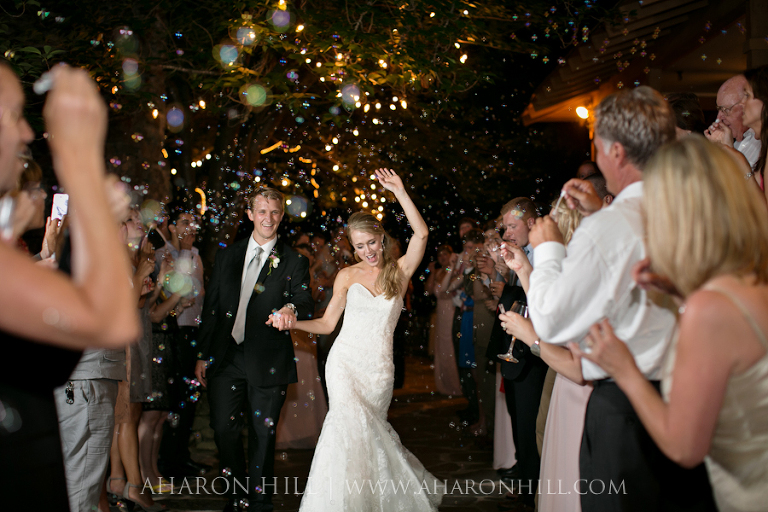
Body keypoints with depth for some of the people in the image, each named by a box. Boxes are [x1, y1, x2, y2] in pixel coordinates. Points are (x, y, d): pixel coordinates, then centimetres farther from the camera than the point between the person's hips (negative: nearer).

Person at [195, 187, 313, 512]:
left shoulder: (294, 262, 4)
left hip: (267, 362, -2)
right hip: (225, 359, 2)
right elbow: (210, 308, 13)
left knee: (263, 435, 5)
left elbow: (305, 302, -6)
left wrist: (291, 308, -31)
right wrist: (203, 354, 9)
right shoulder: (226, 256, 12)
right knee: (223, 429, 0)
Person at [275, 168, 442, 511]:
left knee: (368, 427, -1)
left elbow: (421, 233, -10)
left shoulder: (400, 271, 6)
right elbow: (327, 323, 12)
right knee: (351, 420, -20)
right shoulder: (347, 275, 9)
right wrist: (293, 322, -5)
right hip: (345, 360, 0)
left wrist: (399, 191, -13)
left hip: (379, 367, 0)